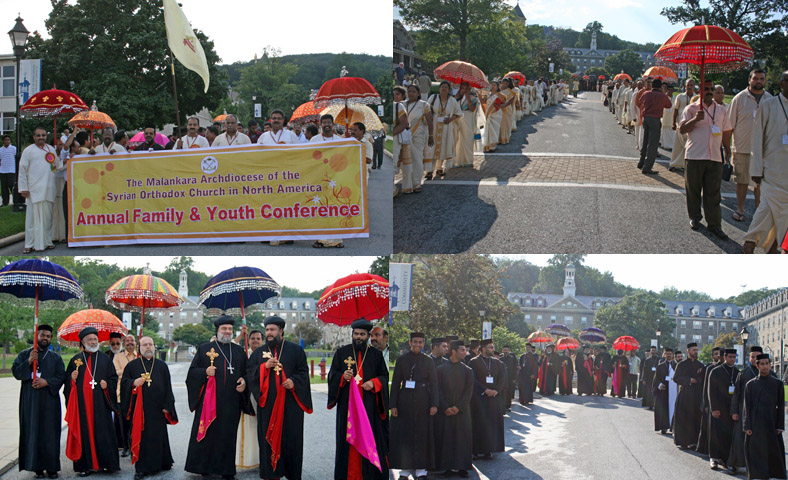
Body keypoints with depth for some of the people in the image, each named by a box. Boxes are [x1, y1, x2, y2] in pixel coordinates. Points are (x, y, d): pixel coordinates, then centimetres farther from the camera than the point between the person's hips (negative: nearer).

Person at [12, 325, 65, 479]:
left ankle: (51, 467, 3)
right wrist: (29, 362, -16)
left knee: (50, 433, -2)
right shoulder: (25, 354, 9)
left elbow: (61, 377, 4)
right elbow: (15, 372, -2)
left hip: (49, 401, 1)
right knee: (33, 432, -4)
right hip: (30, 401, -1)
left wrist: (46, 382, -13)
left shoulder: (55, 358, 12)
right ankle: (37, 467, -1)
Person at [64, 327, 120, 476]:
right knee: (84, 433, -2)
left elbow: (114, 378, 12)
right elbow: (67, 380, 13)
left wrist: (107, 385, -6)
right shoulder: (75, 359, 11)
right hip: (81, 403, 0)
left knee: (103, 433, -4)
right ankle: (86, 465, 2)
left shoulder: (105, 359, 11)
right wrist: (72, 379, -8)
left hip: (100, 403, 0)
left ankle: (105, 463, 3)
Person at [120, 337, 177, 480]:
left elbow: (167, 387, 8)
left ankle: (156, 465, 16)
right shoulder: (132, 365, 8)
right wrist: (133, 383, -15)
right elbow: (124, 382, 6)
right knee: (140, 437, -2)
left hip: (157, 409, 1)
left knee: (157, 437, 3)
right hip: (139, 409, -1)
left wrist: (166, 406, 1)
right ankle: (140, 468, 2)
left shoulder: (162, 366, 9)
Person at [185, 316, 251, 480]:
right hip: (209, 398, -2)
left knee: (228, 434, 2)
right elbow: (192, 371, 6)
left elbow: (246, 372, 19)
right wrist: (205, 372, -12)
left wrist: (244, 382, -2)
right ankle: (204, 466, 7)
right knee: (208, 433, -2)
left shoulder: (239, 351, 15)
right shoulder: (204, 349, 7)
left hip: (231, 401, 2)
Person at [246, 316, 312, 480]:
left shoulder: (295, 350, 5)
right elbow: (249, 373, 6)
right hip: (267, 404, 2)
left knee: (291, 439, 0)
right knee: (269, 438, 0)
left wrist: (294, 381, -15)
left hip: (290, 404, -2)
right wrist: (264, 367, -9)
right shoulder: (259, 352, 12)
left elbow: (303, 372, 4)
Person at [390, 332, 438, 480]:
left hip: (422, 401, 0)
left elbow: (434, 384, 4)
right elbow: (395, 383, 3)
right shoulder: (402, 360, 5)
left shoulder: (428, 361, 6)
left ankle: (421, 468, 8)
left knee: (422, 434, 2)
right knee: (404, 434, 1)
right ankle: (405, 468, 8)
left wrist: (434, 404, -6)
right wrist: (393, 405, -4)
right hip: (405, 400, 0)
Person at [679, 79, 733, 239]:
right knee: (693, 189, 6)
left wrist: (728, 152, 22)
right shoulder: (691, 109, 1)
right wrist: (695, 119, -23)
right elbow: (682, 129, -8)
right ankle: (694, 217, 24)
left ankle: (714, 224, 2)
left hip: (715, 158, 2)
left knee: (713, 193, 0)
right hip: (695, 156, -2)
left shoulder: (721, 110, 14)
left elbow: (726, 133, 22)